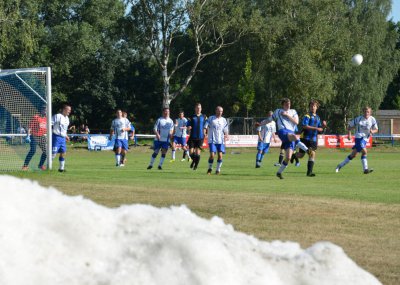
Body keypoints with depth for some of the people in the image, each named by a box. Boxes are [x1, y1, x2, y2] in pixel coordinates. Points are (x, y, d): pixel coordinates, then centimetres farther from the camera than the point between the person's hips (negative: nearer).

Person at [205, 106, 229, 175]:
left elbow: (225, 130, 14)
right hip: (212, 140, -3)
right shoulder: (211, 119, 3)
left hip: (221, 141, 3)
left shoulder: (224, 120, 12)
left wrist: (226, 136, -4)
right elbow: (205, 127, 1)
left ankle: (218, 170, 7)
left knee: (220, 155, -8)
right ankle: (210, 168, 10)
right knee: (212, 155, -12)